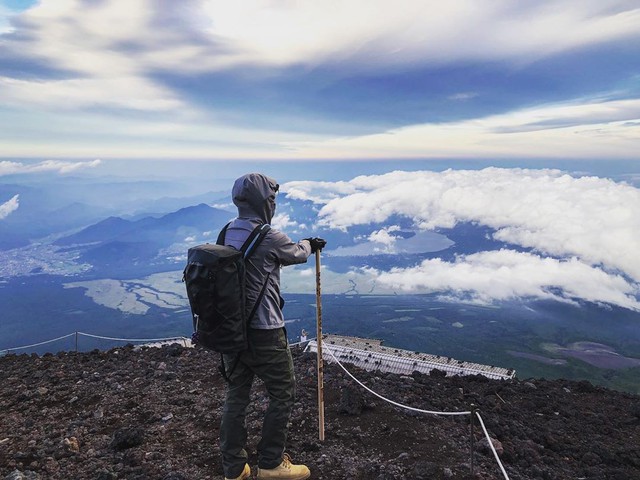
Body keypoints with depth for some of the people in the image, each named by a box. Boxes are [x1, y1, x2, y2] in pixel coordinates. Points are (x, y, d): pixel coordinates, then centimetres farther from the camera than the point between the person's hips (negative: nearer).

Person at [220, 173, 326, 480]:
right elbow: (297, 254, 1)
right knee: (282, 394, 11)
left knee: (236, 396, 15)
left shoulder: (228, 234, 5)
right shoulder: (268, 237, -18)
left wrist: (306, 245, 29)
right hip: (263, 332, -8)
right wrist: (309, 244, 25)